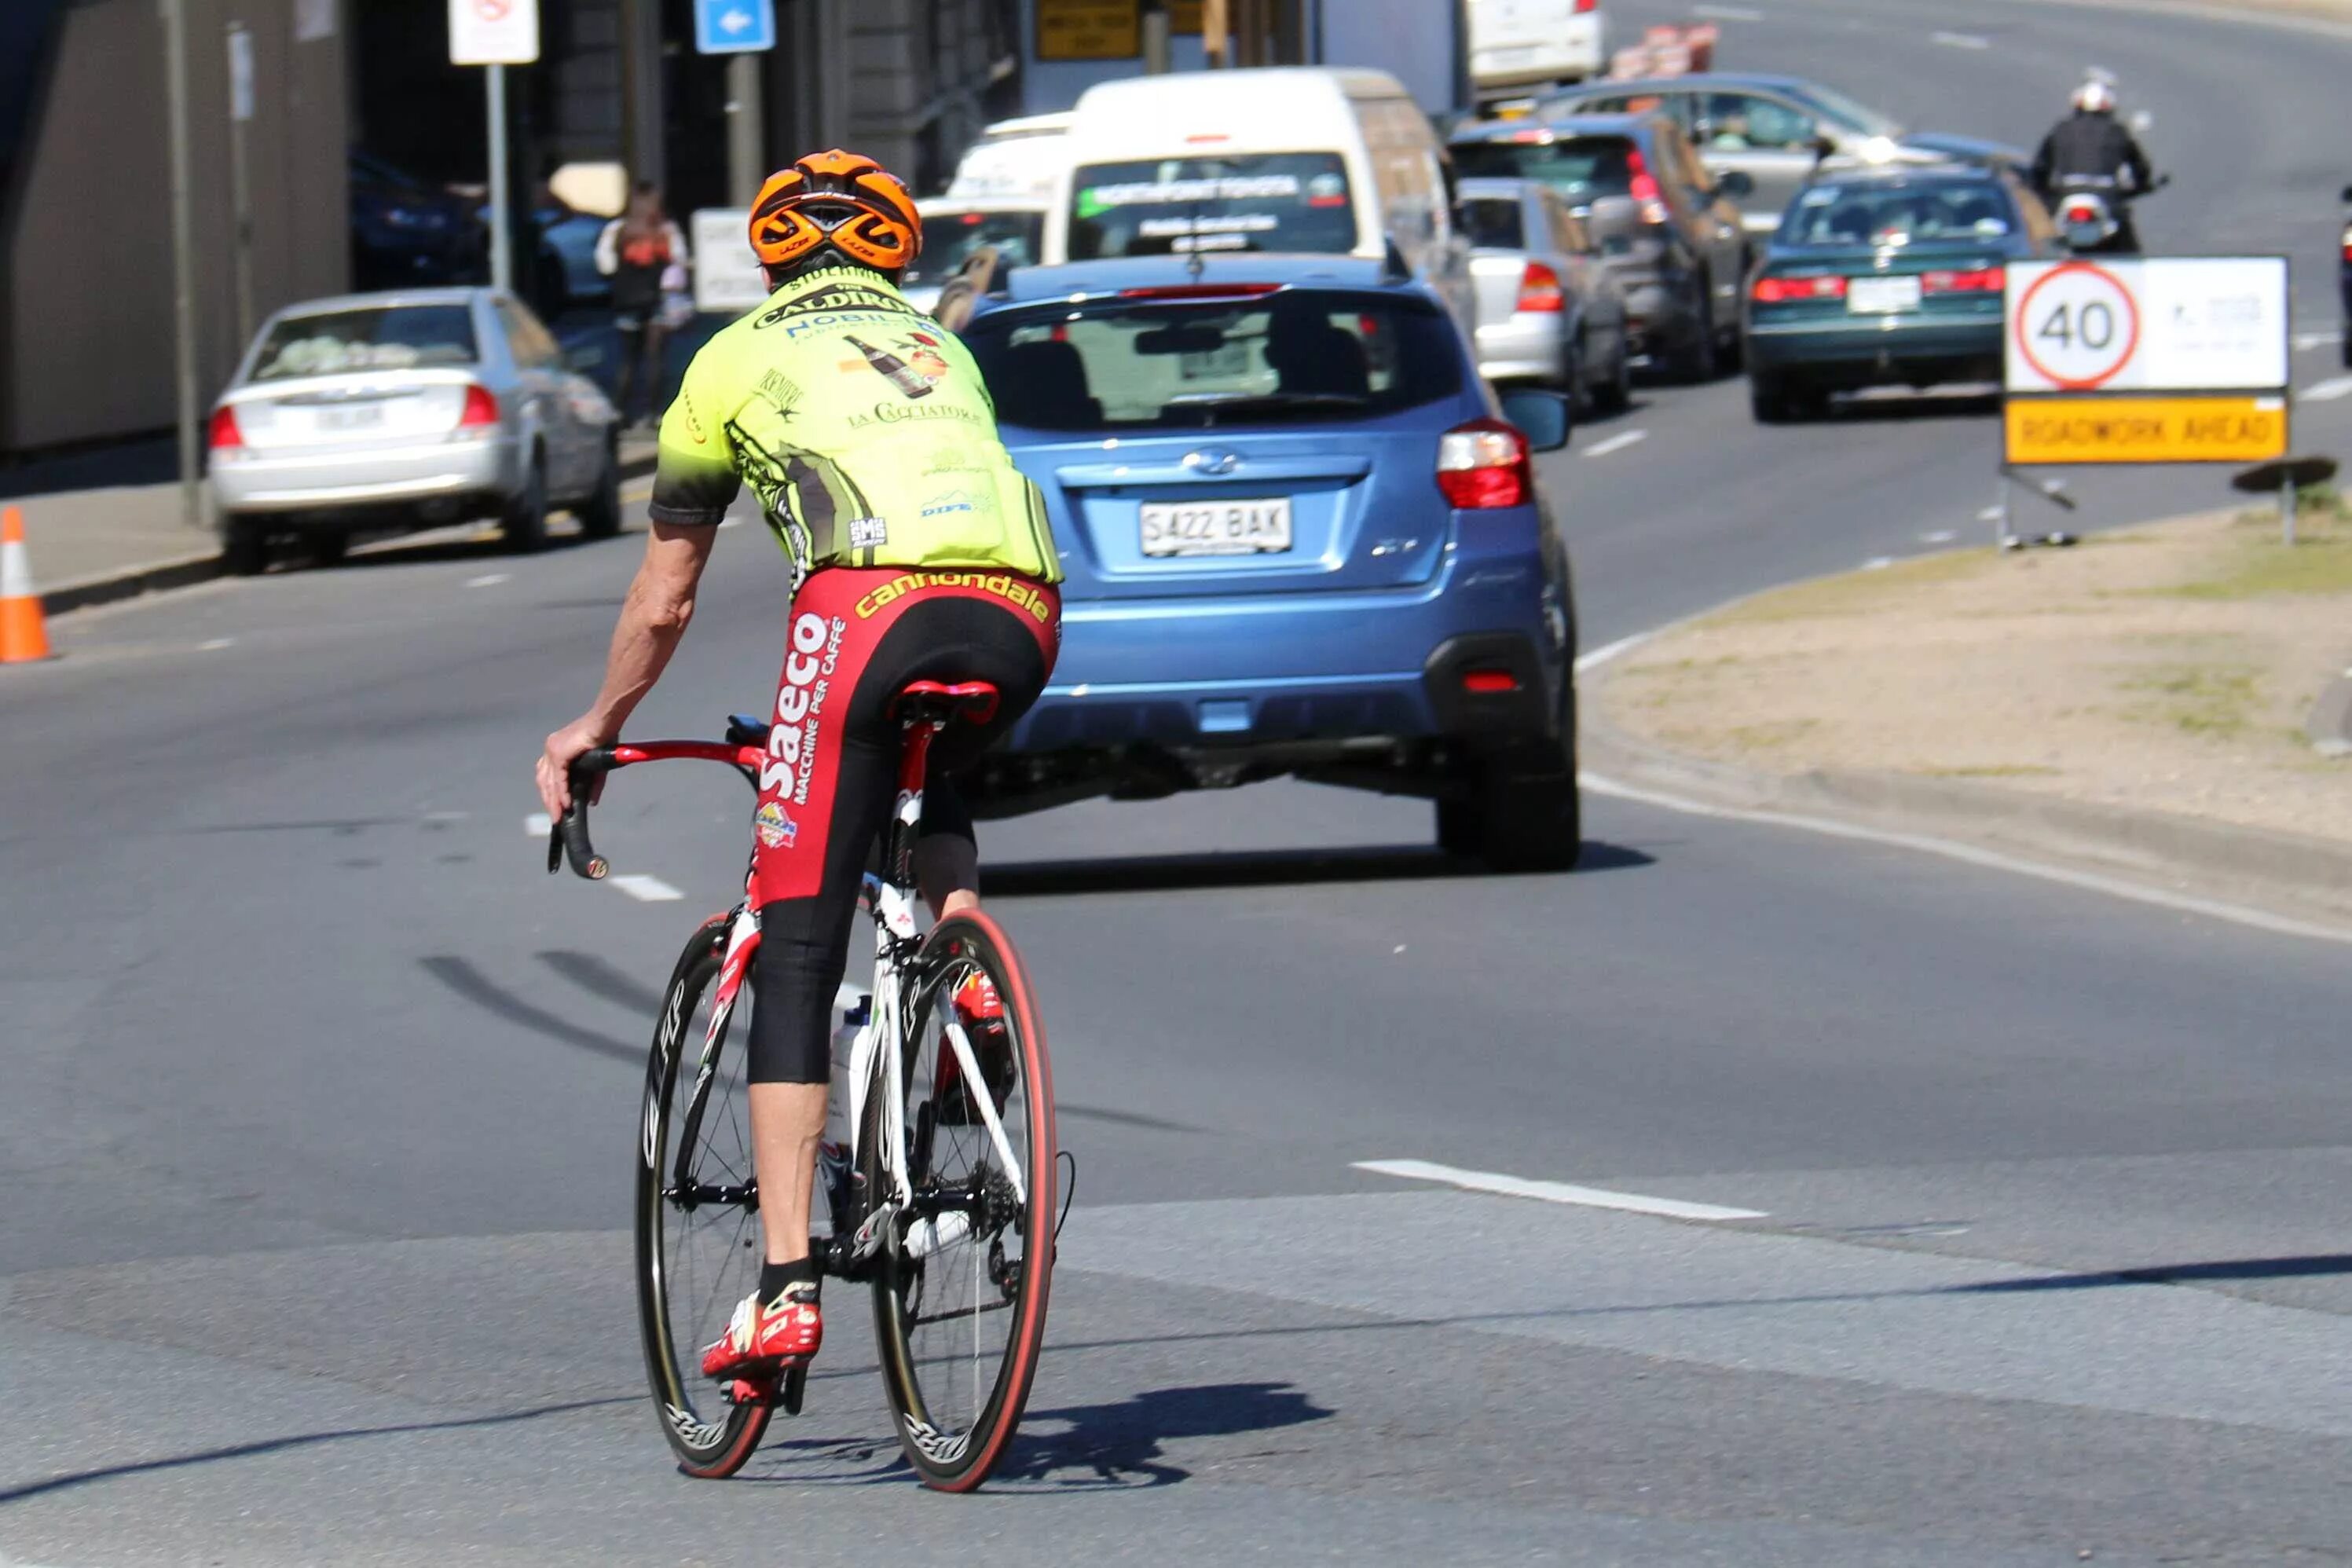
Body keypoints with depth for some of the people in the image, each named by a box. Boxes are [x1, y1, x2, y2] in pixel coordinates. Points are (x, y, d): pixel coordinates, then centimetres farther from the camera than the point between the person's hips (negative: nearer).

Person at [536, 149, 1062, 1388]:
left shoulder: (738, 359, 25)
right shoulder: (941, 351, 35)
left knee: (794, 960, 1)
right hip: (1019, 616, 4)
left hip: (874, 603, -4)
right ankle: (968, 966, 12)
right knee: (931, 785, 39)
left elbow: (662, 603, 31)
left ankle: (785, 1284, -9)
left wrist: (597, 726, 48)